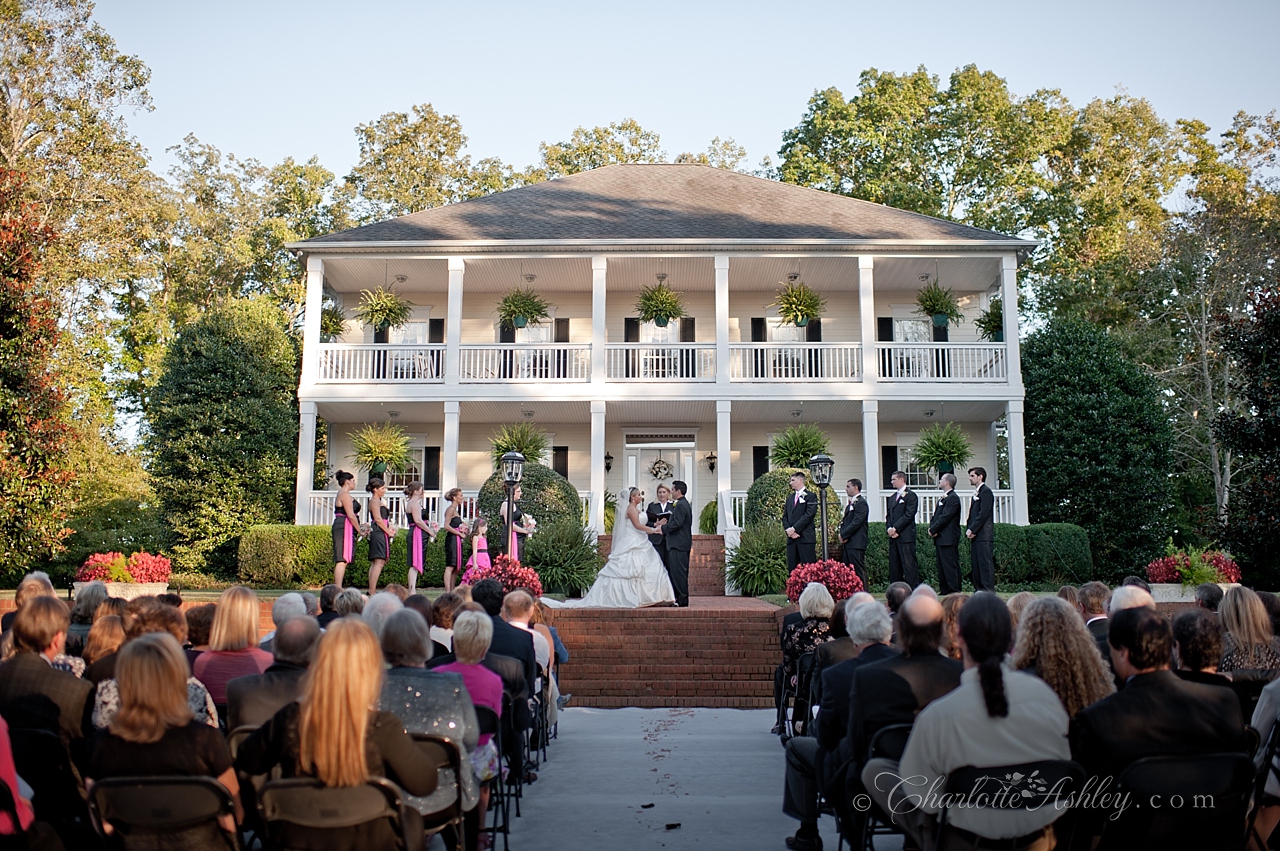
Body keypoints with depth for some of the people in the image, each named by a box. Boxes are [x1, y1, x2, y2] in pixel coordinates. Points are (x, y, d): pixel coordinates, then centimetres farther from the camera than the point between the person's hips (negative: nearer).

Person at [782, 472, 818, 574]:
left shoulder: (811, 496, 1)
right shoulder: (789, 498, 21)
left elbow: (809, 515, -10)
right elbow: (784, 517, 15)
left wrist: (794, 528, -13)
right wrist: (788, 530, -3)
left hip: (805, 538, -6)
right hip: (791, 539, 6)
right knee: (792, 569, 3)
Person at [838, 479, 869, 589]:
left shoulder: (861, 503, -10)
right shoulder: (850, 504, 21)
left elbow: (857, 522, -17)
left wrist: (843, 535, -12)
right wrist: (842, 534, 7)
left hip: (856, 543, -10)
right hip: (847, 543, 10)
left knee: (859, 570, -9)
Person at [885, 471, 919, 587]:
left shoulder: (911, 495, -3)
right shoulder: (893, 498, 22)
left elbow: (908, 515, -12)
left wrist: (895, 528, -14)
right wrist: (889, 529, 0)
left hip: (906, 537, -8)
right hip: (893, 537, 8)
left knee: (909, 565, -9)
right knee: (894, 566, 7)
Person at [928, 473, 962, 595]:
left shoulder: (953, 498, -11)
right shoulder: (944, 498, 21)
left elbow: (945, 517, -18)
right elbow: (936, 516, 20)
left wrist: (933, 530, -14)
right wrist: (931, 528, 2)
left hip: (948, 539, -10)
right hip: (941, 538, 10)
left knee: (950, 566, -8)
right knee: (942, 566, 12)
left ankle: (954, 591, -7)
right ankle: (944, 590, 16)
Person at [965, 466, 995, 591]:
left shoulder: (986, 491, -7)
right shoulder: (976, 493, 21)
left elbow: (983, 514, -15)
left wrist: (972, 530, -14)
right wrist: (968, 529, 6)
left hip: (984, 535, -9)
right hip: (975, 535, 9)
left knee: (985, 563, -9)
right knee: (975, 565, 8)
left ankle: (989, 590, -9)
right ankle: (979, 589, 12)